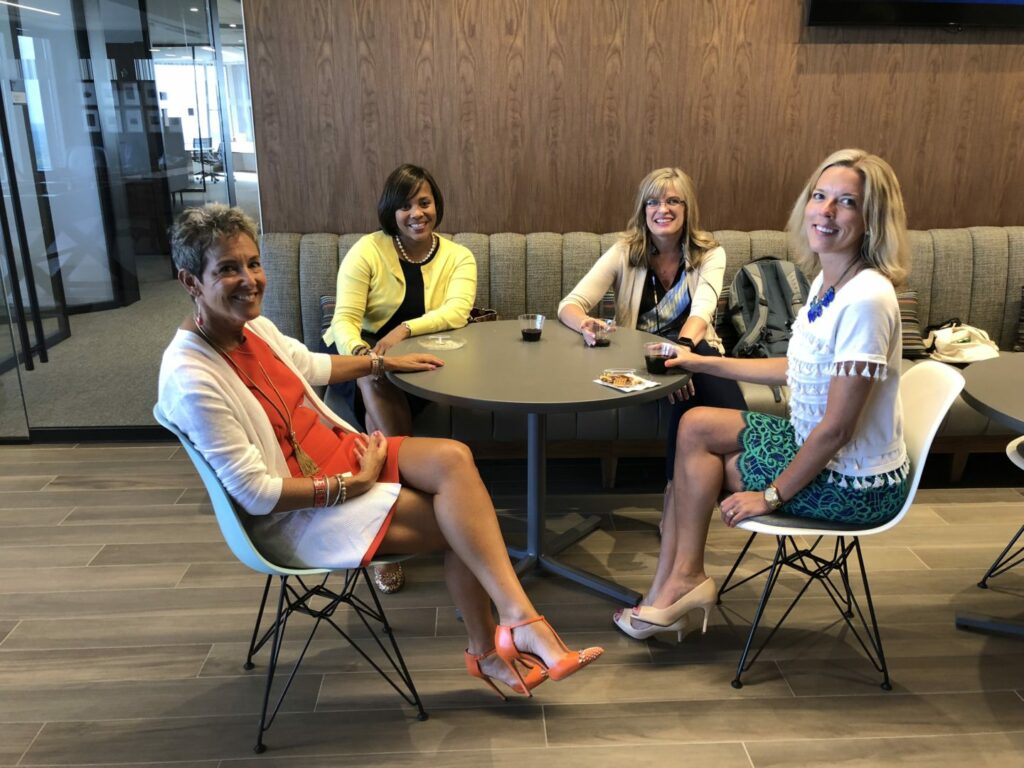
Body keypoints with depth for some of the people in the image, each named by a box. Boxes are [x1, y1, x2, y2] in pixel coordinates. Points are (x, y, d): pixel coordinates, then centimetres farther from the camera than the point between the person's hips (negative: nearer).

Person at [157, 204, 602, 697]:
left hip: (336, 452, 7)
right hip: (291, 514, -7)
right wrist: (354, 483, -20)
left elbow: (308, 365, 24)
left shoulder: (252, 325, 0)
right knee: (459, 522, -18)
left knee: (454, 458, -17)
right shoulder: (192, 379, -25)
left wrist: (385, 362, 29)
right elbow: (257, 493, -23)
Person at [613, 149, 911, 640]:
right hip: (813, 444, 8)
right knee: (696, 425, 4)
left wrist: (772, 495, -16)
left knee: (701, 463, -3)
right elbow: (797, 369, 13)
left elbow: (837, 427, -25)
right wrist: (703, 362, 14)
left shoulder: (866, 299, -27)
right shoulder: (826, 281, 1)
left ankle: (681, 579, 21)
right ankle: (676, 583, 11)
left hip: (855, 487, -8)